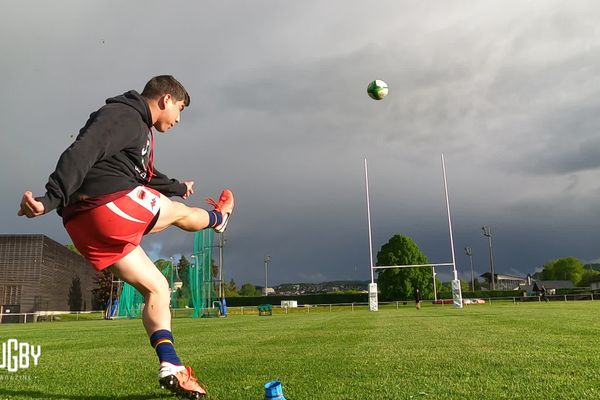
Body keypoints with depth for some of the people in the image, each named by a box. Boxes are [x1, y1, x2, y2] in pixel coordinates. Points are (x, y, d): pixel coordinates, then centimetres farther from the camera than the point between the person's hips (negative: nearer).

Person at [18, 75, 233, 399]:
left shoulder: (139, 127, 27)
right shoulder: (125, 114, -5)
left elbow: (146, 175, 39)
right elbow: (83, 152, -21)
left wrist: (179, 187, 55)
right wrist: (52, 198, -33)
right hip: (112, 204, -10)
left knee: (156, 288, 11)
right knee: (180, 212, 15)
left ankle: (170, 366, 10)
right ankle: (218, 217, 46)